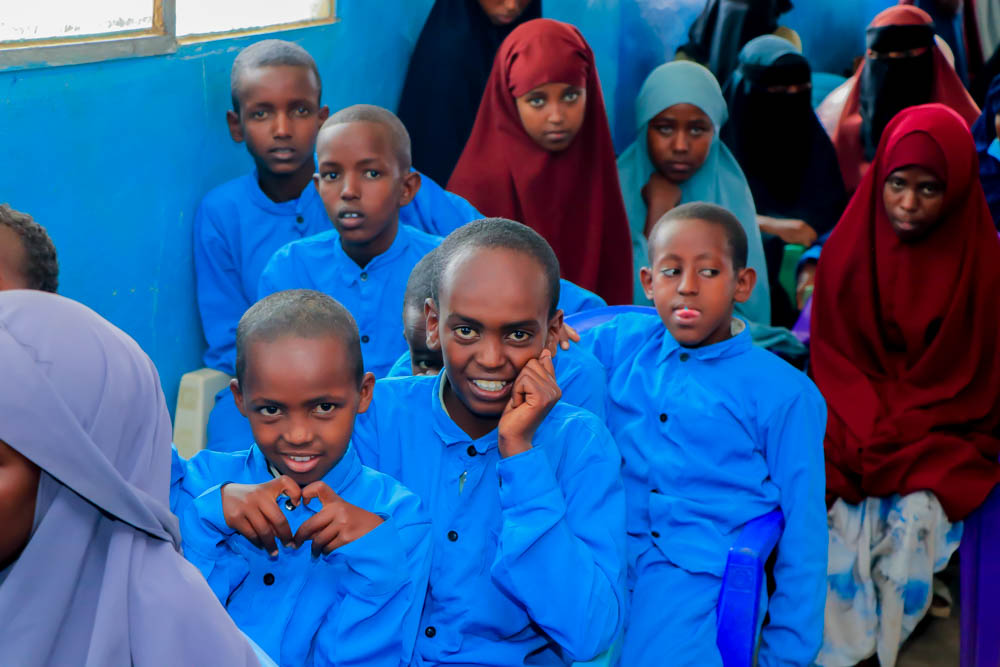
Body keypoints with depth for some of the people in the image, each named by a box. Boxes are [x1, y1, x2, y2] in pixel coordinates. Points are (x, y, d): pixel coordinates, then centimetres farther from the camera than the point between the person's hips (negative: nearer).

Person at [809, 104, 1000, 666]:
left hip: (941, 435, -1)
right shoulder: (849, 249, 1)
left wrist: (896, 435, -11)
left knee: (916, 514, -27)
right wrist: (863, 429, -13)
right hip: (854, 422, 1)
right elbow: (832, 356, 4)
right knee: (843, 511, -25)